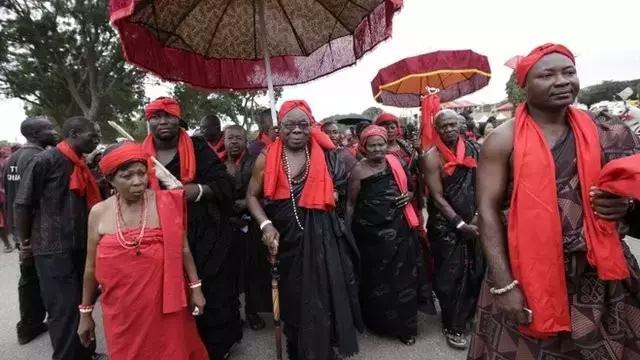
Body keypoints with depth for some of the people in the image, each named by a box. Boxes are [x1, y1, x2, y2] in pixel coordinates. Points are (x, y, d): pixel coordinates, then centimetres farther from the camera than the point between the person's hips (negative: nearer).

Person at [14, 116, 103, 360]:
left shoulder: (80, 165, 10)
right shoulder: (47, 160, -12)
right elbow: (22, 204, -11)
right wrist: (27, 241, -2)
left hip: (80, 246, 7)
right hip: (54, 248, -7)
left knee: (82, 304, 16)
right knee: (64, 309, -2)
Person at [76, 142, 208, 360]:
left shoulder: (165, 203, -9)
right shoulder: (99, 213, -4)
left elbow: (182, 249, 0)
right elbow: (91, 266, 6)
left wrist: (195, 287, 2)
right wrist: (85, 312, 12)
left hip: (164, 304, -1)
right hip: (122, 311, 1)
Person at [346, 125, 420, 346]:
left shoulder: (395, 164, 5)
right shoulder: (359, 171, -5)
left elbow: (410, 187, 20)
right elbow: (351, 203, 0)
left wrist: (410, 195, -3)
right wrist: (347, 231, -3)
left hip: (399, 230, 3)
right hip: (371, 233, -3)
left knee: (402, 278, 8)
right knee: (375, 279, 9)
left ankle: (404, 326, 25)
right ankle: (378, 321, 30)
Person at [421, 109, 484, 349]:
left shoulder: (472, 149, 3)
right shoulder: (432, 157, -11)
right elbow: (437, 197, -14)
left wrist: (479, 215, -5)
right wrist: (460, 224, -17)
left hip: (474, 221, 5)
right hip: (446, 225, -4)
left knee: (476, 271, 13)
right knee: (451, 275, 5)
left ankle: (468, 314, 37)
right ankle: (453, 326, 22)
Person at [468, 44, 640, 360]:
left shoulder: (603, 135, 4)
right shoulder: (503, 140, -9)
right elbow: (488, 210, -13)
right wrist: (504, 285, -17)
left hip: (601, 277, 4)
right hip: (527, 276, -4)